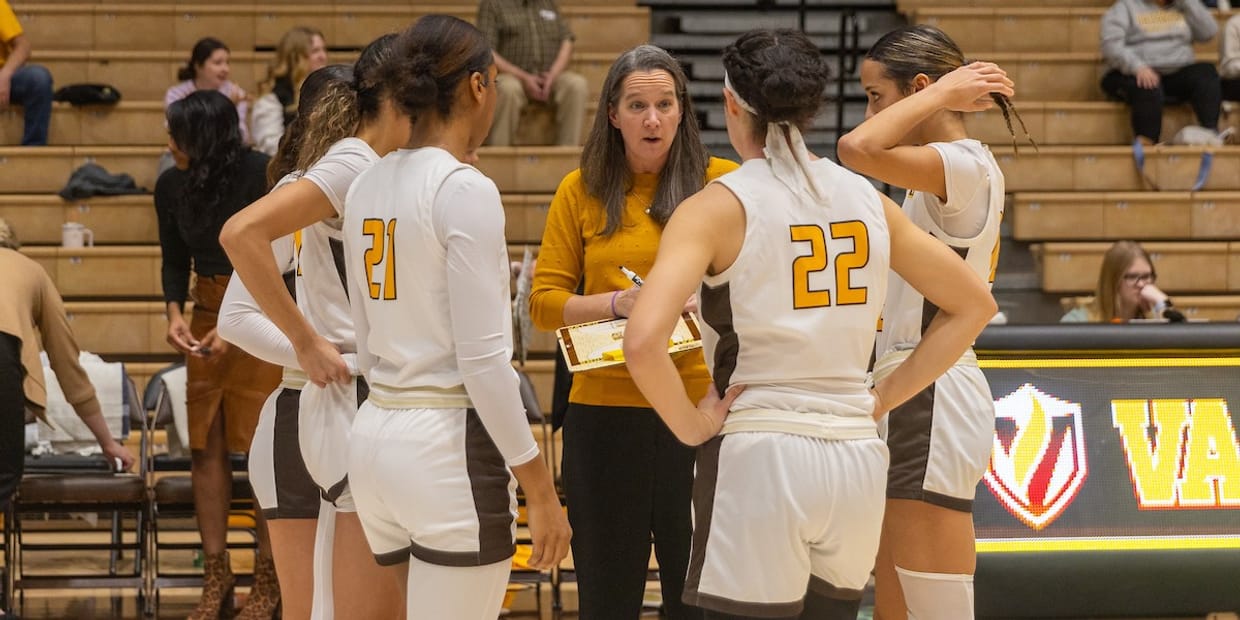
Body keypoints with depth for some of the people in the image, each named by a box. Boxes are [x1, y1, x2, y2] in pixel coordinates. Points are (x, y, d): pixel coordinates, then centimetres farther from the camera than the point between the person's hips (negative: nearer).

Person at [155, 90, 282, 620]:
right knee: (205, 446, 3)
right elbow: (175, 260, 10)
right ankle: (215, 577, 9)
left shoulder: (261, 177, -17)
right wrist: (176, 314, -7)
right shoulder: (171, 186, 0)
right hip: (208, 314, 5)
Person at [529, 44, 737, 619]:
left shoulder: (721, 182, 2)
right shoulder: (581, 191, 5)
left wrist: (704, 301, -16)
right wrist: (617, 302, -11)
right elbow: (545, 301, 3)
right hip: (604, 409, 1)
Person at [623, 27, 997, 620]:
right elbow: (974, 304, 17)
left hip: (757, 458, -5)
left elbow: (643, 341, -22)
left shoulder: (718, 207, -8)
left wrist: (691, 425, -7)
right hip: (857, 457, 5)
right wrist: (885, 395, 14)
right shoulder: (866, 200, 8)